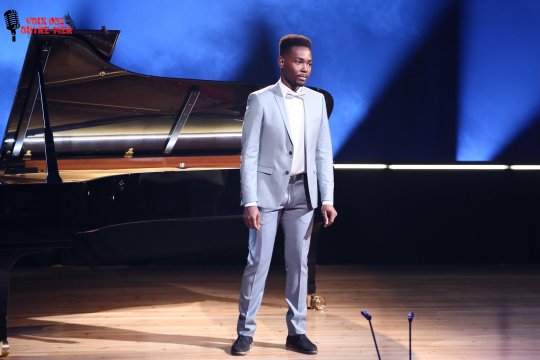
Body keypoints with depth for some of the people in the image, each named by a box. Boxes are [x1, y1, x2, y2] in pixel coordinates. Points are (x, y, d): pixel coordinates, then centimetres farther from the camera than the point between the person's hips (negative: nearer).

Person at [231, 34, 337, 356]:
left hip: (303, 192, 4)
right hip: (269, 190, -4)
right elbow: (249, 154, -8)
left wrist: (328, 199, 0)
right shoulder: (261, 100, -6)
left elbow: (323, 153, 7)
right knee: (258, 262, -1)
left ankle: (297, 332, 16)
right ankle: (245, 332, 8)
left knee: (298, 263, 8)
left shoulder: (317, 100, 7)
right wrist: (250, 202, -14)